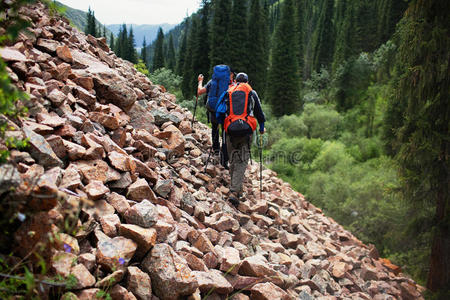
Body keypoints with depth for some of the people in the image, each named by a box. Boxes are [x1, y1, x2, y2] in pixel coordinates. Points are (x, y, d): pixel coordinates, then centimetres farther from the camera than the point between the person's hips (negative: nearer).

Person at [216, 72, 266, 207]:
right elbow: (259, 112, 19)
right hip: (246, 129, -2)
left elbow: (219, 112, 13)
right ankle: (234, 192, -16)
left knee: (233, 160, 14)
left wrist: (223, 125, 30)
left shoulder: (228, 92, 16)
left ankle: (236, 189, 21)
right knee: (242, 161, -4)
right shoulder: (251, 93, 13)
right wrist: (262, 128, 34)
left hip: (230, 130, 2)